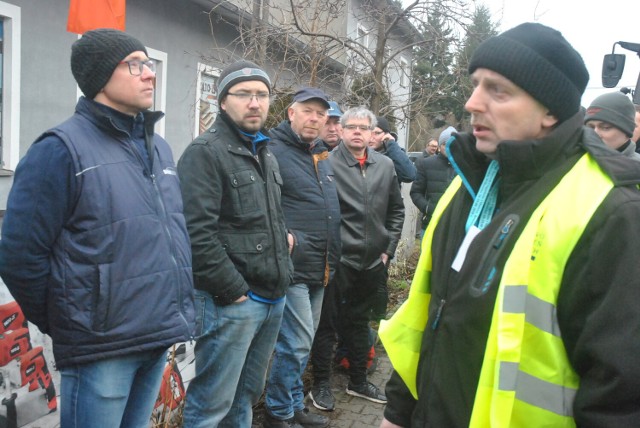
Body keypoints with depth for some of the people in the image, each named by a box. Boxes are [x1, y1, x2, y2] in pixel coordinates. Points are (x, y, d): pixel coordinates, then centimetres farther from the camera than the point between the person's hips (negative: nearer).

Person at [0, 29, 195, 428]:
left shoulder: (159, 147, 12)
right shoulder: (62, 149, -11)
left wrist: (176, 310, 14)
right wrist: (70, 325, -2)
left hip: (159, 340, 7)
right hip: (102, 349, -6)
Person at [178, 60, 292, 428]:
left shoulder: (266, 154, 17)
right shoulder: (205, 152, -10)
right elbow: (197, 233, -20)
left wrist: (282, 274, 15)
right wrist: (233, 291, -17)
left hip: (273, 298, 8)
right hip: (232, 301, -8)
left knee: (247, 395, 20)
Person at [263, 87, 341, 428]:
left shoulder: (322, 157, 16)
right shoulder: (272, 151, -10)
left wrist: (331, 259, 17)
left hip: (320, 269, 8)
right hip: (291, 267, -8)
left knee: (302, 343, 17)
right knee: (296, 343, -4)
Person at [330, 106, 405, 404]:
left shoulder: (385, 165, 7)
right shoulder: (328, 163, -9)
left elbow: (396, 210, 14)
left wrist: (388, 248, 8)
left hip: (373, 260, 5)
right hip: (338, 260, -5)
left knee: (359, 322, 19)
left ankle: (358, 381, 35)